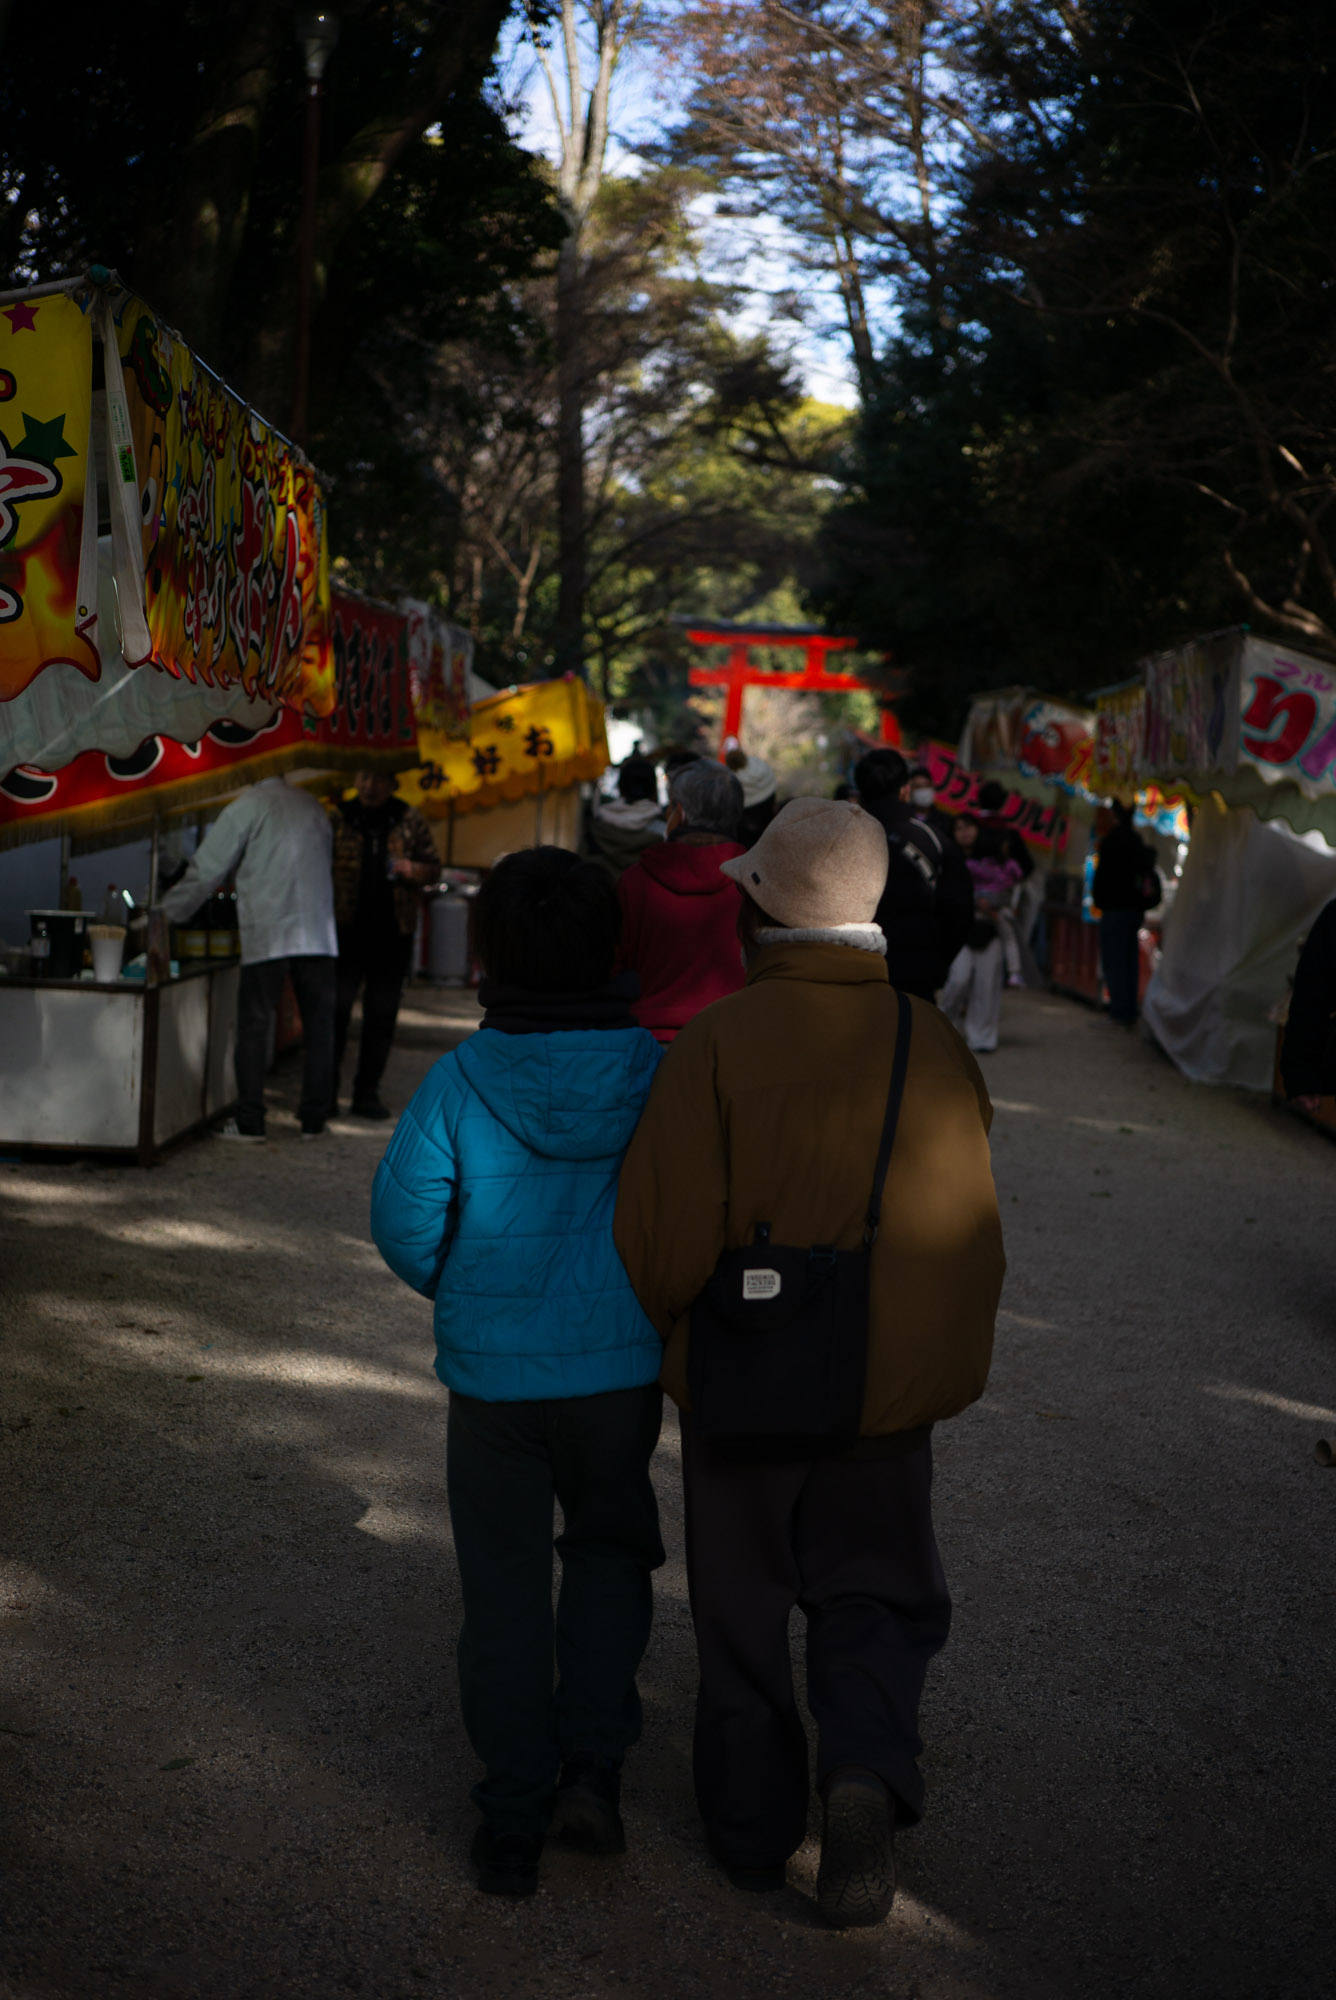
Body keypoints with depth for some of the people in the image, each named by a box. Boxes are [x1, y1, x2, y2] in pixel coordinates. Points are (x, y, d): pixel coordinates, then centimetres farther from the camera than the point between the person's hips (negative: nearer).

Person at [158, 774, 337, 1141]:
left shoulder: (246, 808, -1)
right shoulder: (313, 807, 15)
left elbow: (207, 870, -1)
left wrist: (164, 914, 10)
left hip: (267, 936, -4)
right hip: (318, 935, 4)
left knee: (254, 1027, 2)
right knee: (318, 1027, 8)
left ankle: (249, 1121, 2)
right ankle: (314, 1119, 11)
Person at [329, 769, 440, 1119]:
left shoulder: (410, 821, 6)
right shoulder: (337, 818, 3)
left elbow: (433, 868, 11)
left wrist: (410, 869, -11)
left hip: (392, 933, 2)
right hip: (346, 930, -2)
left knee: (381, 1016, 5)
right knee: (334, 1009, -6)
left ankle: (367, 1093, 14)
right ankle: (326, 1091, 3)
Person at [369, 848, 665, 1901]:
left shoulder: (463, 1079, -13)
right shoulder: (658, 1074, -10)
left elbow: (403, 1217, -8)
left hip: (492, 1373, -1)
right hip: (622, 1368, 1)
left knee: (505, 1586, 12)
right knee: (610, 1547, 23)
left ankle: (512, 1822, 17)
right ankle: (593, 1758, 10)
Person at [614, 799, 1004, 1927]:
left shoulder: (719, 1041, -17)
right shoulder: (934, 1042, -6)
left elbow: (665, 1237, -17)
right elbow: (971, 1232, 1)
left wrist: (665, 1326, 5)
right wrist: (949, 1369, 17)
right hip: (892, 1389, 2)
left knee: (745, 1612, 16)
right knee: (874, 1594, 18)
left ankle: (755, 1833, 26)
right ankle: (868, 1770, -7)